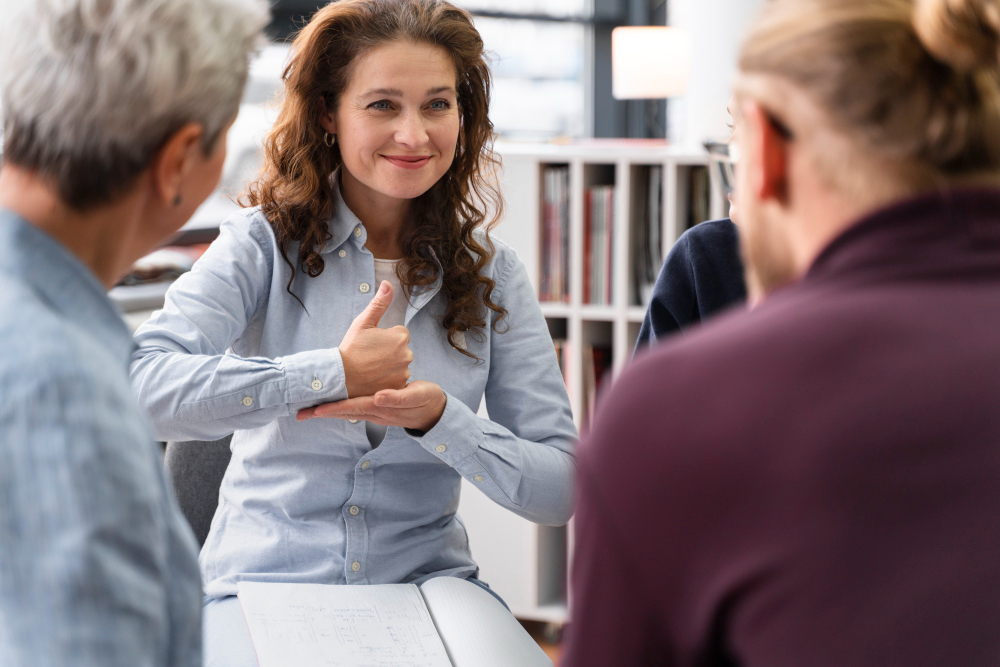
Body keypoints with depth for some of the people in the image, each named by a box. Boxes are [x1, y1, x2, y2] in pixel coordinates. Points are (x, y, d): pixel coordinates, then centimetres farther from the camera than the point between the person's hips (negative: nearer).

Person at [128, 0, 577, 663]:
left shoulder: (492, 274, 3)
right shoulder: (266, 245, -5)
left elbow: (561, 489, -3)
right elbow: (139, 385, -23)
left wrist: (438, 417, -20)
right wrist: (331, 373, -22)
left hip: (425, 581, 3)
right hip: (266, 582, -3)